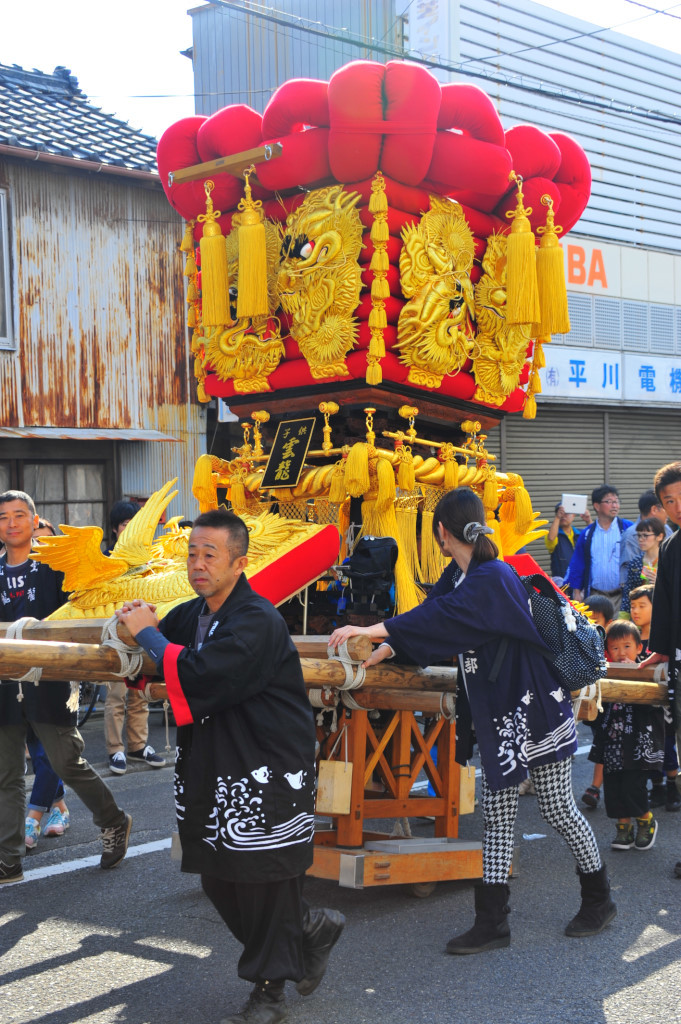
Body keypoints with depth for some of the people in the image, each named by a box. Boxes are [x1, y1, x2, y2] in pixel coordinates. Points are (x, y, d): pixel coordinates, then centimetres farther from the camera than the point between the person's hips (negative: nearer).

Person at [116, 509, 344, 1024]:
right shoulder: (193, 614, 8)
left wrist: (150, 634, -15)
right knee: (219, 878, 13)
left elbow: (199, 678, -30)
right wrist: (138, 625, -1)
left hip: (269, 773, -9)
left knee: (264, 881, 1)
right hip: (215, 768, 9)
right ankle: (312, 928, 33)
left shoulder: (257, 622, -19)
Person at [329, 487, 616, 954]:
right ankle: (493, 922, 12)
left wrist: (371, 629, -36)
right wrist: (386, 649, 4)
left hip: (535, 711, -8)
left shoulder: (493, 578, -22)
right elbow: (435, 619, 14)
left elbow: (441, 618, -34)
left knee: (558, 809, 5)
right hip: (497, 715, 9)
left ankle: (599, 898, 26)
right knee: (497, 815, 8)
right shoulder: (457, 576, 6)